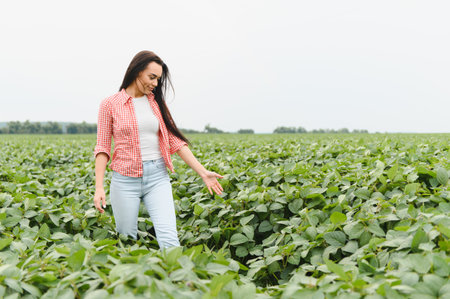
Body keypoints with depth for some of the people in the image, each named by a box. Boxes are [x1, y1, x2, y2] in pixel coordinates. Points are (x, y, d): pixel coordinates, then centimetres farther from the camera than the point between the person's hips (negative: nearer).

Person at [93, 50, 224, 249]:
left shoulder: (156, 103, 10)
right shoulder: (110, 105, 0)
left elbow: (175, 141, 8)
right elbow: (102, 148, -1)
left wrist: (203, 172, 0)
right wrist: (99, 187, -10)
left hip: (157, 176, 2)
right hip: (125, 179, -2)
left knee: (169, 239, -12)